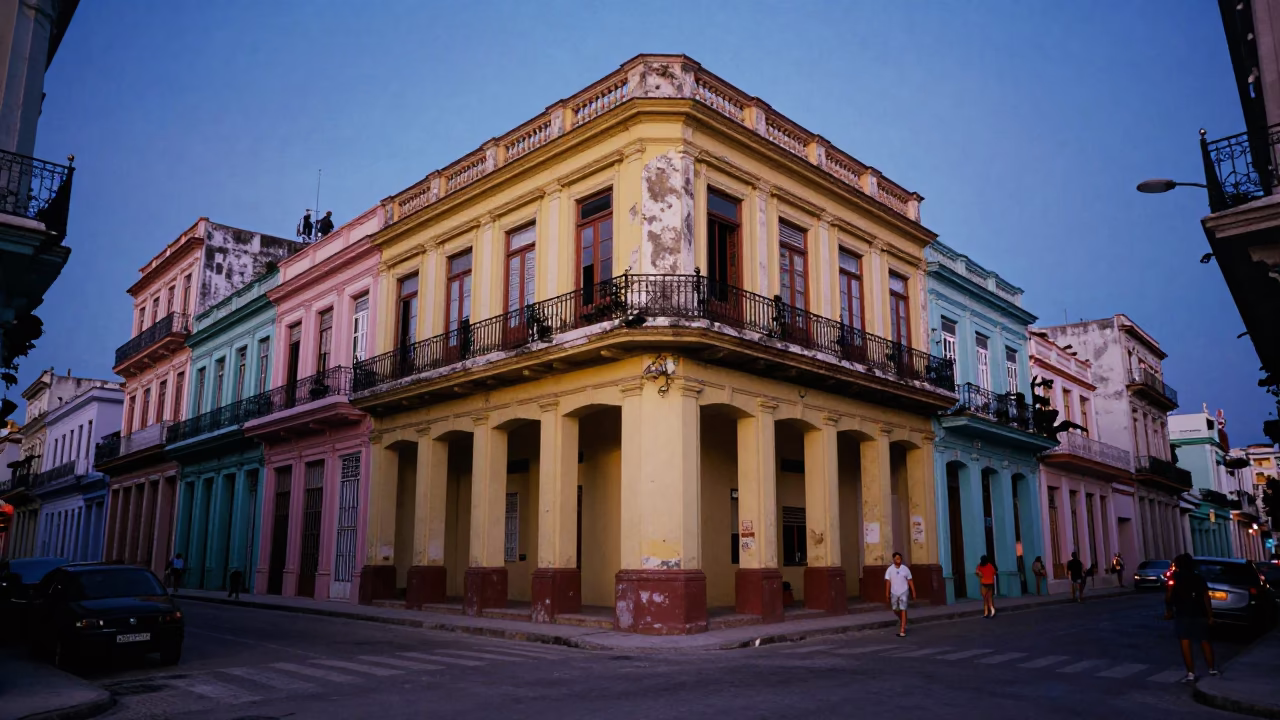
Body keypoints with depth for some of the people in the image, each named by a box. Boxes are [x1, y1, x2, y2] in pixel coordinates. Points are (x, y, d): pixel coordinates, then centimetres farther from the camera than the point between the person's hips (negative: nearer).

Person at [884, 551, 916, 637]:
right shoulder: (889, 570, -3)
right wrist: (887, 593, -15)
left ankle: (902, 630, -8)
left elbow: (910, 581, 2)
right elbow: (888, 581, -8)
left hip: (903, 592, -2)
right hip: (894, 592, 2)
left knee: (903, 610, -8)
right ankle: (903, 622, 42)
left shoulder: (905, 569, -2)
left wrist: (913, 592, 2)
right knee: (895, 610, 11)